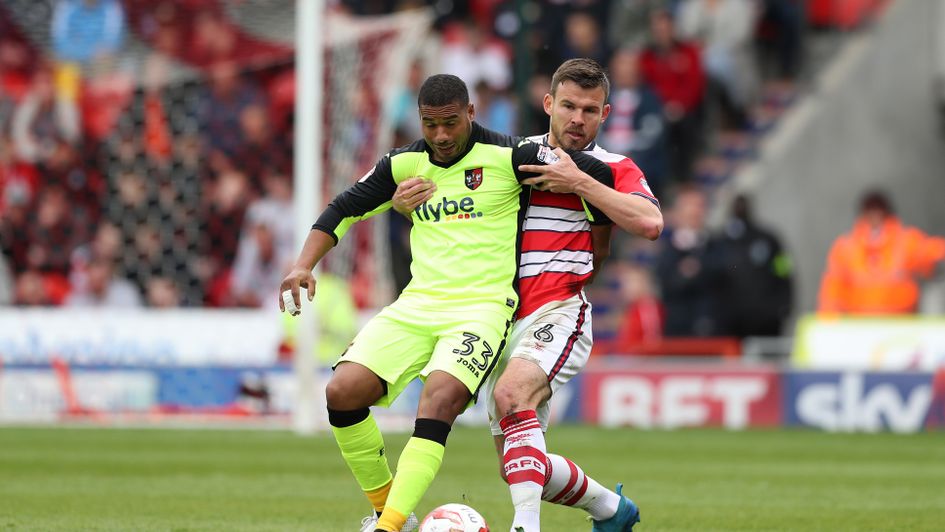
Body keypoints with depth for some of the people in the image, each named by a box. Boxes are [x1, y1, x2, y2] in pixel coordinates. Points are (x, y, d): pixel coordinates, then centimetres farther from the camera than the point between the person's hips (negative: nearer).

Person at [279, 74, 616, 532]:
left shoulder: (506, 157, -5)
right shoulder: (405, 164, 10)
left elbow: (596, 175, -2)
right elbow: (344, 210, 20)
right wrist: (304, 266, 5)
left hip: (483, 307, -5)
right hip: (417, 304, 5)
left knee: (439, 399, -32)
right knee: (342, 392, -14)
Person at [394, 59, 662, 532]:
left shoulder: (613, 169, 4)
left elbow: (649, 223, -16)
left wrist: (579, 182, -15)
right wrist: (405, 201, -4)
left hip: (558, 311, -6)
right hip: (501, 319, 6)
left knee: (511, 395, -36)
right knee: (519, 471, 6)